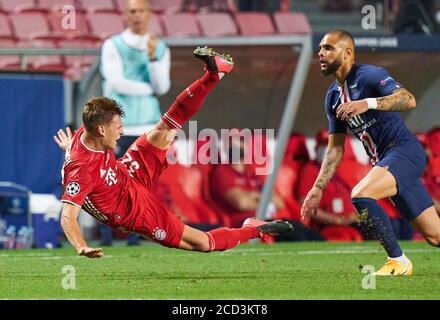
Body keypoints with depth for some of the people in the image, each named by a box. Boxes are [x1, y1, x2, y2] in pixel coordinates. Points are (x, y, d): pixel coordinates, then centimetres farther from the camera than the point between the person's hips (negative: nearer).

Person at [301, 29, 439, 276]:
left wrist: (369, 103, -38)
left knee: (361, 195, -28)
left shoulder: (369, 75, -9)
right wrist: (318, 189, 13)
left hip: (405, 150, -8)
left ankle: (399, 261, -14)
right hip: (384, 160, 8)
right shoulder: (333, 97, 15)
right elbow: (335, 148, 20)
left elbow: (408, 100, -26)